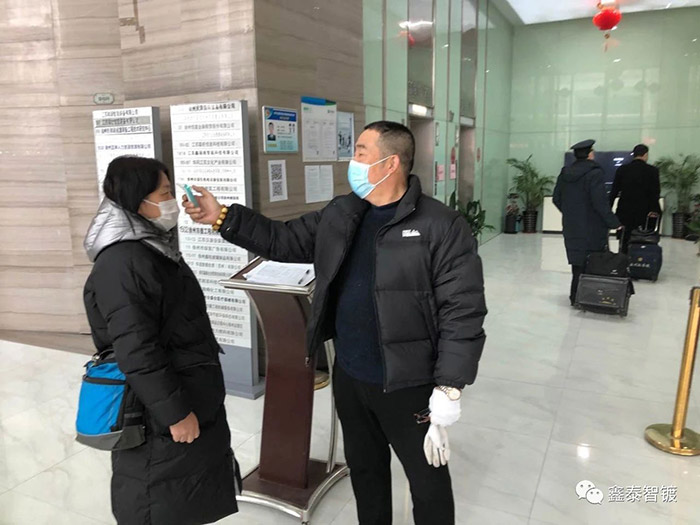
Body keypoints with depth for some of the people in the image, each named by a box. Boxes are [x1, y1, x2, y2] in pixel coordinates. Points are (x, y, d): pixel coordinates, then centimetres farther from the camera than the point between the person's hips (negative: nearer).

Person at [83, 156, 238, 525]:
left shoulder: (153, 247, 9)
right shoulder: (123, 265, -25)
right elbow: (137, 354, -27)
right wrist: (175, 413, -22)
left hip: (190, 398, 9)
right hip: (158, 419, -9)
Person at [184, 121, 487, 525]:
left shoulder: (441, 226, -17)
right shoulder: (339, 216, 3)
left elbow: (462, 312, -19)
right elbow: (282, 240, 9)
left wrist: (449, 388, -20)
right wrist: (222, 217, 0)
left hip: (407, 385, -6)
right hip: (349, 377, 6)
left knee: (428, 480, 15)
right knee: (364, 466, 26)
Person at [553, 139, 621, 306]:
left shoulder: (565, 173, 6)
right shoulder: (594, 173, -15)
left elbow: (556, 198, 12)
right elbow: (600, 203, -18)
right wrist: (614, 223, -8)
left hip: (571, 228, 7)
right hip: (591, 229, -7)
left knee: (578, 261, 15)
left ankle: (576, 296, 19)